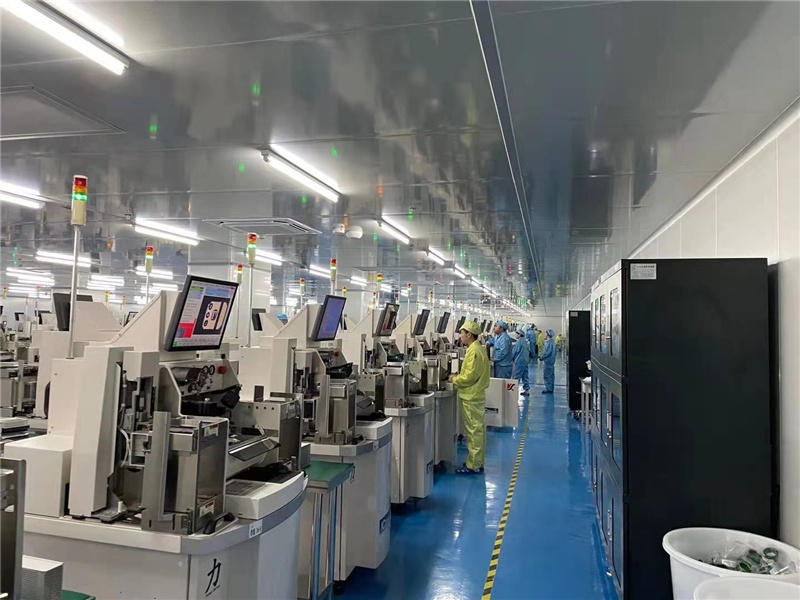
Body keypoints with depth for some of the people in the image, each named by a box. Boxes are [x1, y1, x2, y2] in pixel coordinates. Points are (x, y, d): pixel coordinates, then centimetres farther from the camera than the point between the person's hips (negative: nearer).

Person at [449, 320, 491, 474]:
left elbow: (470, 376, -22)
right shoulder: (477, 349, 13)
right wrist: (458, 377, 11)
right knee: (477, 429, 15)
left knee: (474, 430, -4)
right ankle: (477, 462, 24)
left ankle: (473, 466, 3)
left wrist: (455, 379, -8)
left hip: (471, 397, -10)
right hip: (476, 395, 10)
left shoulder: (474, 351, -19)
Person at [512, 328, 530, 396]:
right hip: (525, 361, 8)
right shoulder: (525, 341, 11)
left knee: (516, 376, -4)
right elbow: (529, 351, 16)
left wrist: (511, 358, 0)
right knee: (525, 376, 11)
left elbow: (514, 351, -12)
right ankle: (527, 390, 12)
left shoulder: (519, 342, -14)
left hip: (519, 361, -8)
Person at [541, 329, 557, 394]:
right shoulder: (552, 342, 12)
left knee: (547, 375, -6)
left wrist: (542, 357, -10)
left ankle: (548, 388, -4)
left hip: (548, 361, -10)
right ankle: (551, 388, 21)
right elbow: (555, 351, 17)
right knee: (551, 375, 14)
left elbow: (547, 352, -22)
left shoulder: (549, 342, -18)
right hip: (552, 361, 10)